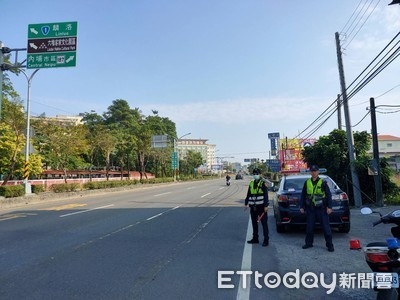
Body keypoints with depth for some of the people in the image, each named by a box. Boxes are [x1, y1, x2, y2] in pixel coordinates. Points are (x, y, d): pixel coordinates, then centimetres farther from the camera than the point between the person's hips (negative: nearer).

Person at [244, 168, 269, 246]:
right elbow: (248, 195, 16)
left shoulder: (263, 183, -5)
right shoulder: (251, 184, 12)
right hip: (253, 207, 6)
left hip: (261, 206, -6)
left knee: (264, 223, -2)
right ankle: (255, 238, 23)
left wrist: (266, 206, -15)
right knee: (254, 223, 13)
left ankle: (266, 240, 4)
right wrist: (246, 203, 12)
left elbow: (266, 195, -10)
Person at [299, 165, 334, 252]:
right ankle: (309, 243, 22)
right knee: (309, 227, 9)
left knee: (326, 227, 0)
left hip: (321, 209, -3)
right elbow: (303, 195, 12)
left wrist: (329, 207, -8)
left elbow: (329, 195, -2)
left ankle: (329, 245, 11)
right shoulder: (307, 182, 7)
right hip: (310, 209, 3)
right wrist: (302, 207, 8)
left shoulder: (323, 182, -2)